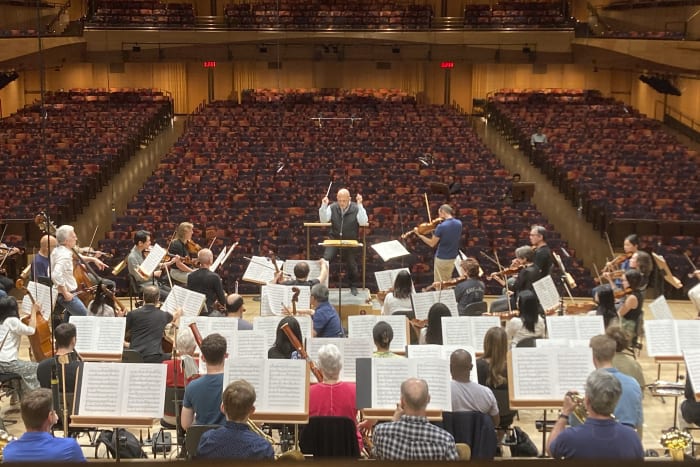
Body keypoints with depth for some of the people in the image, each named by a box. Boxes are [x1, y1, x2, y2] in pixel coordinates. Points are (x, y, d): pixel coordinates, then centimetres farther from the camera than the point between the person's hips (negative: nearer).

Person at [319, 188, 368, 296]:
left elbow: (363, 222, -22)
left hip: (350, 241, -1)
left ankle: (353, 286, 26)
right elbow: (323, 220, -8)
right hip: (334, 239, 1)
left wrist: (360, 205, -28)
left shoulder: (356, 208, -9)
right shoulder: (332, 207, -2)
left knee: (351, 264, 6)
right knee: (325, 260, -14)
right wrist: (323, 206, -21)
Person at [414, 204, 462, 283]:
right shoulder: (459, 223, -3)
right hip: (453, 258, 6)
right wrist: (435, 232, 6)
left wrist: (419, 234, -5)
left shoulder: (441, 226, -22)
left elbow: (432, 244, -14)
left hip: (441, 259, -6)